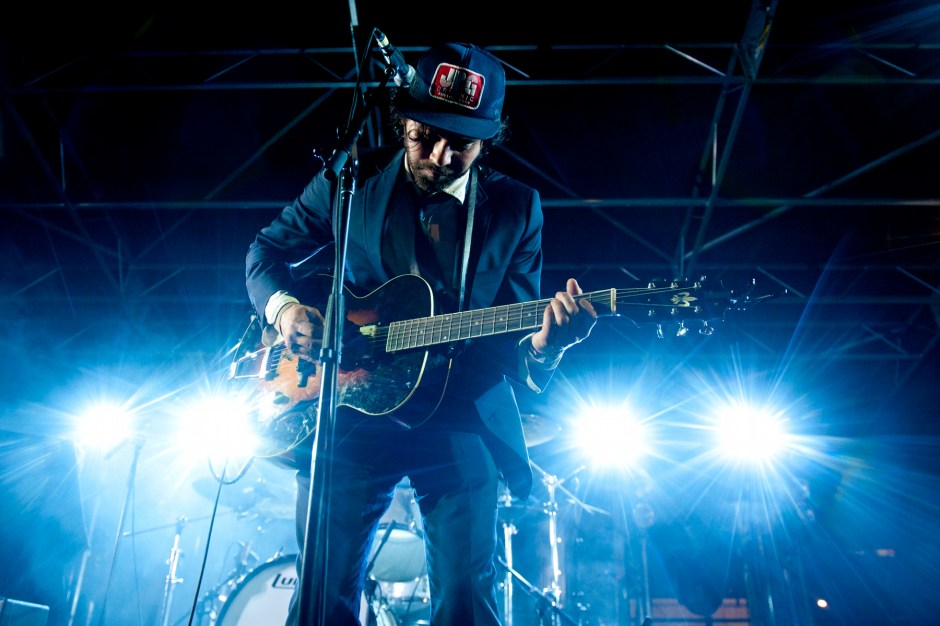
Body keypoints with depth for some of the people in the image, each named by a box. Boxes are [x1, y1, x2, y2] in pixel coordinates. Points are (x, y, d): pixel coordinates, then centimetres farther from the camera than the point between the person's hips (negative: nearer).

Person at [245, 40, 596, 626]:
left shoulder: (516, 206, 5)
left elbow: (514, 329, 2)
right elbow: (266, 251, 15)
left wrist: (544, 340, -22)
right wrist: (285, 306, -7)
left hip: (464, 418, 0)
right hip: (353, 408, 1)